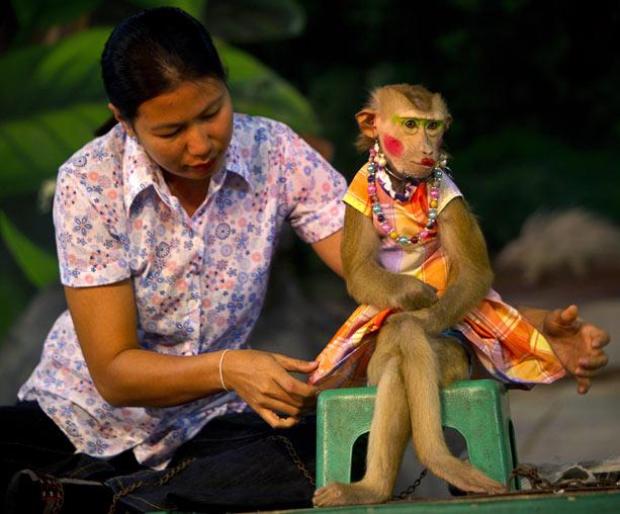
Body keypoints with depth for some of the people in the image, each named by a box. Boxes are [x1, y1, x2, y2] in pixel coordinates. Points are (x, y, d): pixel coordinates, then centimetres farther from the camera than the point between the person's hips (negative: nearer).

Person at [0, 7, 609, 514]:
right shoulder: (90, 184, -15)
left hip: (203, 429, 4)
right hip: (80, 420, -4)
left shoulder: (273, 155, -8)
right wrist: (227, 370, -34)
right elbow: (113, 371, -15)